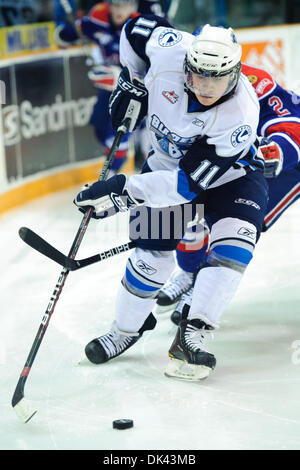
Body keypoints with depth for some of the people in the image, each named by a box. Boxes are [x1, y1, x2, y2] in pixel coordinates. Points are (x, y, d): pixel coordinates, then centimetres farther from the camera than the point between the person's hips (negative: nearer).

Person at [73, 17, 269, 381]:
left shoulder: (239, 116, -37)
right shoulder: (168, 49, -30)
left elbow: (190, 183, -36)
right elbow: (137, 27, -5)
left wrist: (125, 191, -39)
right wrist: (130, 83, -8)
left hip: (230, 174, -3)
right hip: (167, 162, 3)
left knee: (233, 248, -26)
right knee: (151, 255, -1)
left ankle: (192, 337, -23)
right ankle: (126, 329, 22)